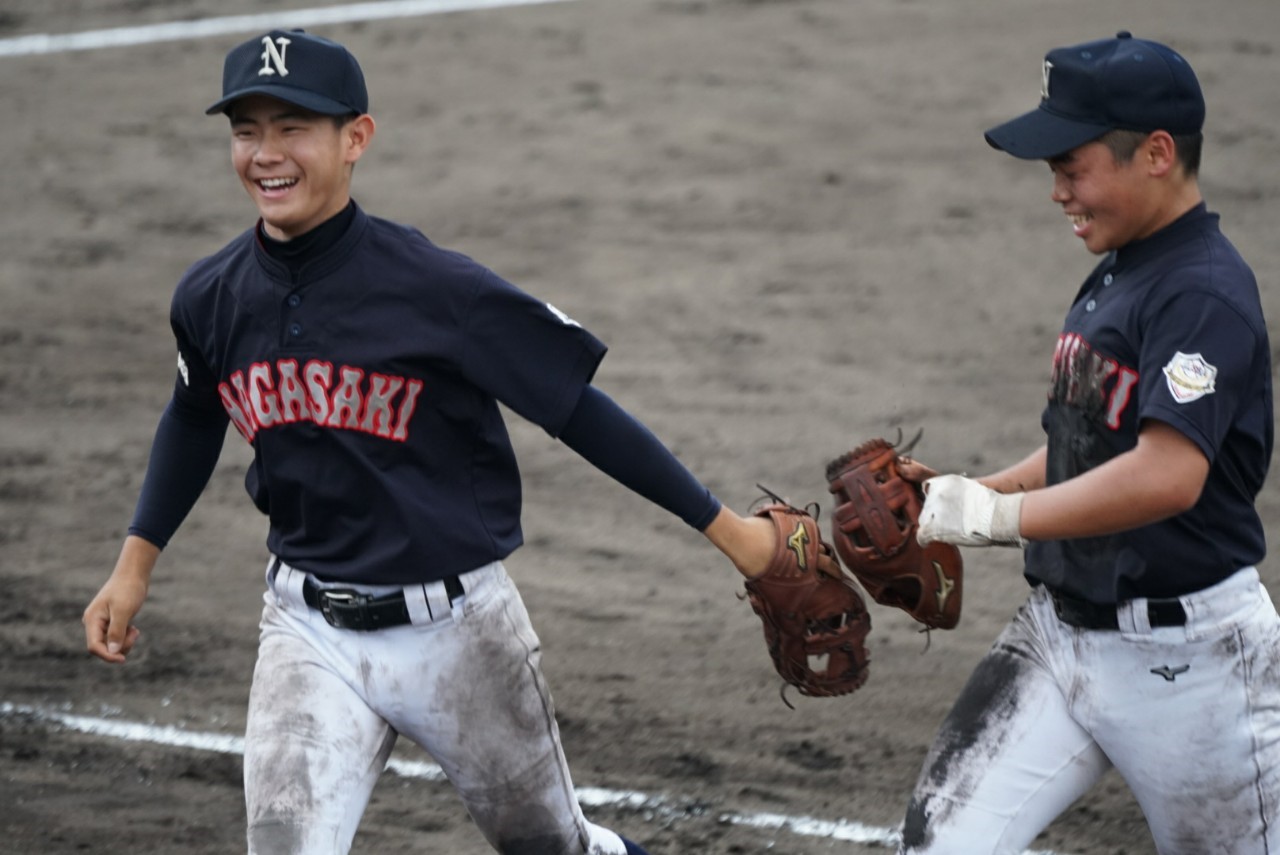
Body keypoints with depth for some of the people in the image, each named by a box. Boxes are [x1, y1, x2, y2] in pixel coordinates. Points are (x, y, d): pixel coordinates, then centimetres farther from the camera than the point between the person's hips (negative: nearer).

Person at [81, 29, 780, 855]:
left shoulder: (438, 290, -18)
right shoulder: (212, 299, -3)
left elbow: (580, 410, -13)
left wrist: (726, 527, -11)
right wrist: (134, 566, 18)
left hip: (457, 627, -3)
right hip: (310, 633, 3)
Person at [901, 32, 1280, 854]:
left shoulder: (1207, 294, -19)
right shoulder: (1115, 279, 11)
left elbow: (1168, 474, -31)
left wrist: (998, 517, -25)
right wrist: (969, 494, 4)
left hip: (1184, 654, -8)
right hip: (1062, 626, 9)